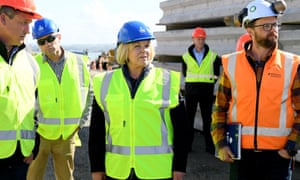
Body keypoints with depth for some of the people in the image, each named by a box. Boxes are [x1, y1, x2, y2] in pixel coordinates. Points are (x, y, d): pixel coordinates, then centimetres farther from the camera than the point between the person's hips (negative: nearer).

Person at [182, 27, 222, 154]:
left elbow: (216, 74, 11)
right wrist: (193, 82, 10)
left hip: (207, 91, -1)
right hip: (190, 90, 1)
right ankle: (188, 144, 13)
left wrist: (209, 83, 6)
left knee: (207, 118, 4)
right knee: (189, 117, 5)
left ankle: (209, 145, 10)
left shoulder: (213, 56, 1)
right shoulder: (186, 56, 2)